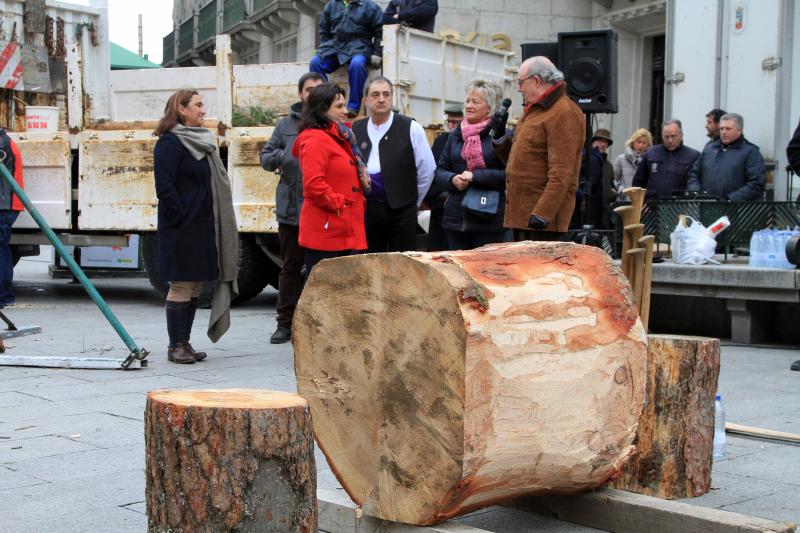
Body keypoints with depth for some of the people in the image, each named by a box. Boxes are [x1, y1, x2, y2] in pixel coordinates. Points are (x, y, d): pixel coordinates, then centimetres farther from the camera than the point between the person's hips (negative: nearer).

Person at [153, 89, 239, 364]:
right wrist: (182, 217, -18)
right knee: (181, 286, -3)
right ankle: (176, 346, 5)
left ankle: (184, 343, 18)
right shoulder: (169, 143, -10)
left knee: (195, 286, 11)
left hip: (203, 227, 9)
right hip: (182, 229, -8)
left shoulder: (202, 141, 17)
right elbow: (165, 186, -17)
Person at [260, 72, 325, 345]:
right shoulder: (286, 125, 10)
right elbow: (266, 157, 12)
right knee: (290, 267, 9)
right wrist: (281, 156, -9)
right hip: (291, 208, 2)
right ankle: (285, 322, 18)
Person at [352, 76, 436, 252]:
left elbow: (427, 170, 3)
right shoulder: (355, 130, 7)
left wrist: (412, 200, 9)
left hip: (401, 211, -2)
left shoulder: (411, 128, -2)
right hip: (366, 209, 3)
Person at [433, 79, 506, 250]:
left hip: (488, 220, -5)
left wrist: (475, 176, -16)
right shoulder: (455, 134, 13)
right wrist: (452, 179, -7)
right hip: (456, 218, 5)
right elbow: (439, 172, 14)